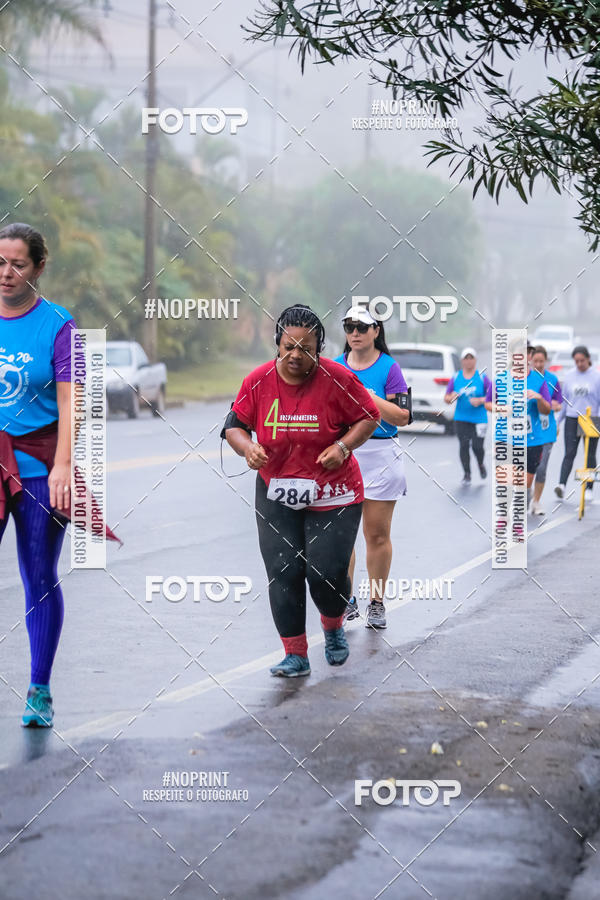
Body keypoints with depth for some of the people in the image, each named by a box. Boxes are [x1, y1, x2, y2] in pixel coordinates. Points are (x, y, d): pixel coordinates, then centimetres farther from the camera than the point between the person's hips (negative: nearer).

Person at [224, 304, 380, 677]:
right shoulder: (258, 381, -6)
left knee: (326, 572, -7)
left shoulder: (338, 379, -12)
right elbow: (234, 424, 4)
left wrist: (343, 446, -16)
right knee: (283, 572, -5)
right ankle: (296, 656, 5)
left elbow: (370, 417, -1)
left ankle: (334, 628, 27)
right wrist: (247, 448, -17)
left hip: (332, 495, -2)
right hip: (277, 495, 2)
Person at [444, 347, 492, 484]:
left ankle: (481, 464, 27)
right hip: (461, 419, 2)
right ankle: (466, 474, 6)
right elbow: (446, 397, 10)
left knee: (477, 446, -6)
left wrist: (480, 400, -16)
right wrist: (451, 398, -13)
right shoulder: (455, 378, 6)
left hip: (479, 419, -2)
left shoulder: (482, 378, 0)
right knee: (464, 445, -6)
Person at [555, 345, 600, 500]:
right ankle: (562, 484, -19)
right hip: (572, 419, 1)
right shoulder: (569, 376, 5)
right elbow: (564, 399, 12)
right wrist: (557, 421, 11)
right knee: (569, 454, -9)